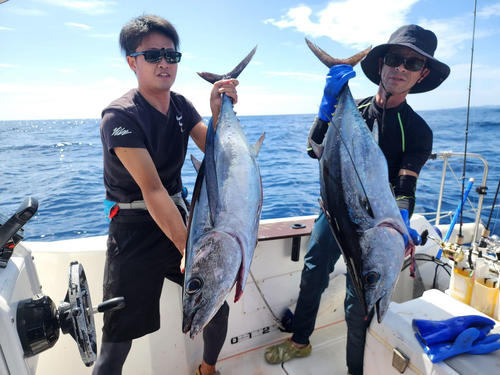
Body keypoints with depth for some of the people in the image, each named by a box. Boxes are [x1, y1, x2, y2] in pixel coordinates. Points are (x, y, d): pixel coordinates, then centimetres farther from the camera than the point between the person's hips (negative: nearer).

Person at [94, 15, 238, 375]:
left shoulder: (180, 105, 5)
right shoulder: (120, 116, -16)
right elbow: (152, 189, -26)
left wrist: (220, 114, -20)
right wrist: (188, 247, -31)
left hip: (178, 218, 6)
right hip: (135, 229, -5)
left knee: (217, 306, 10)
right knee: (118, 338, -3)